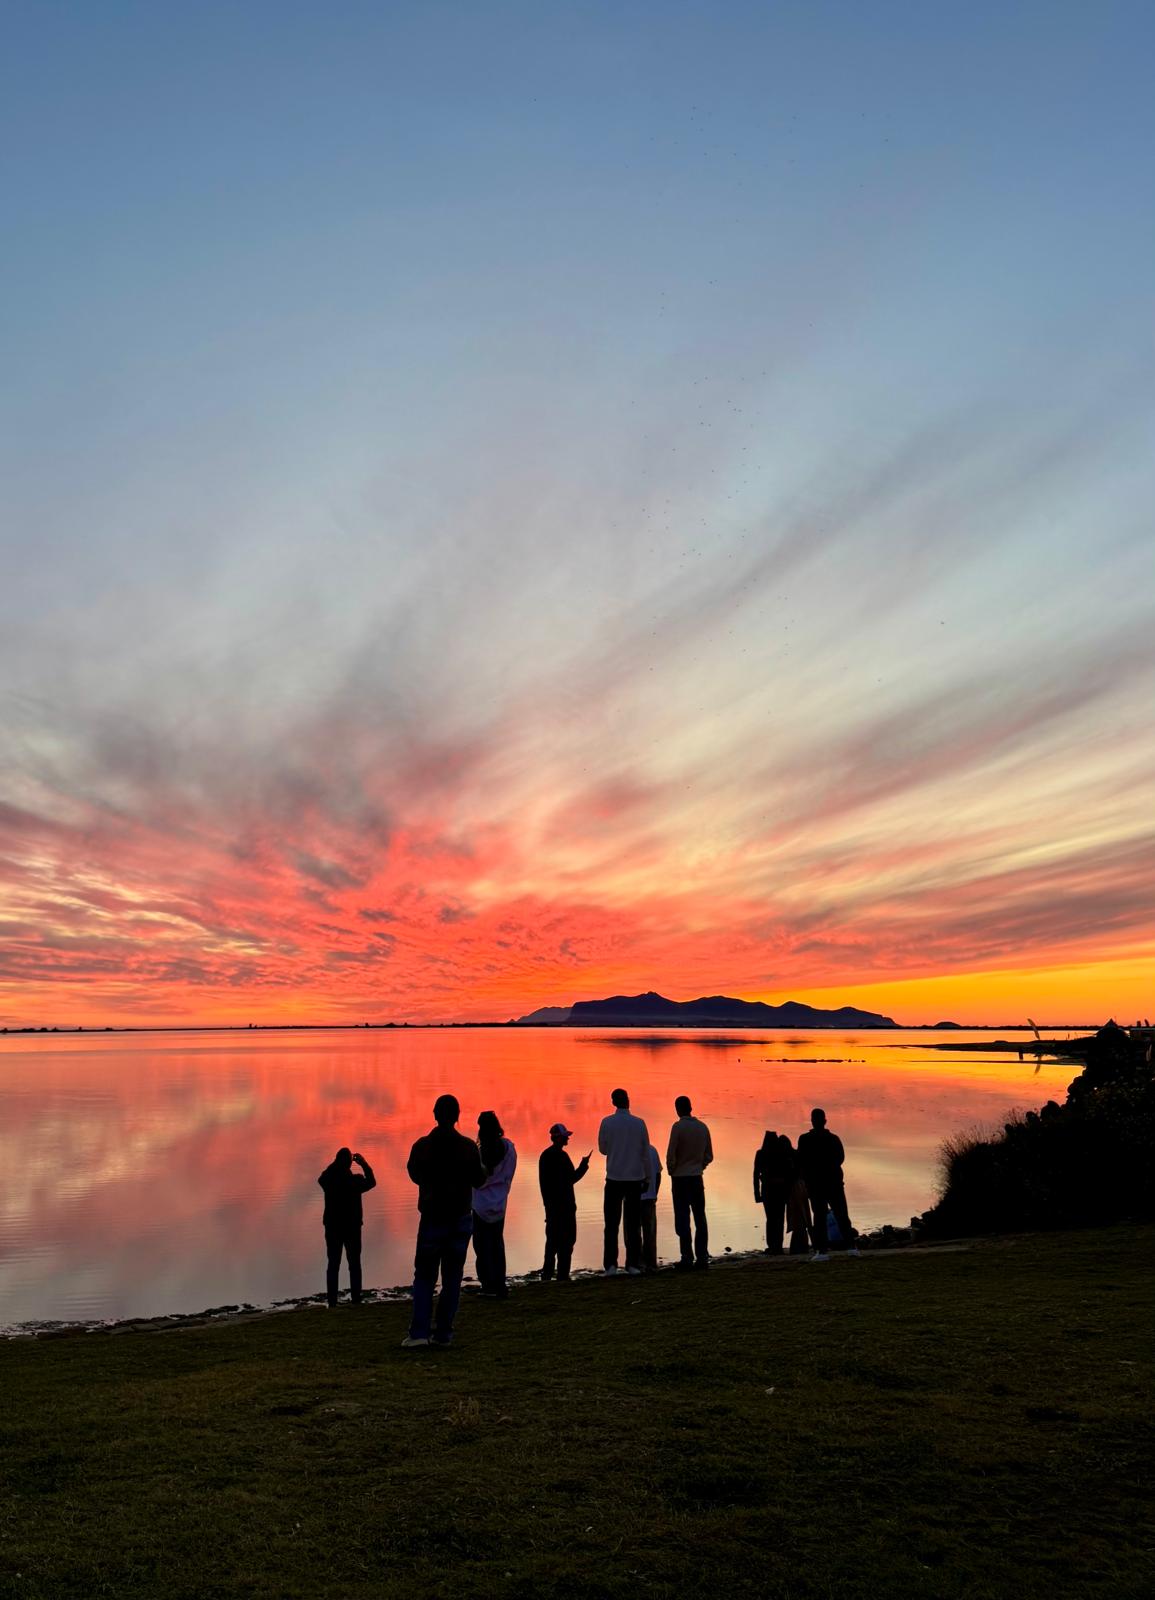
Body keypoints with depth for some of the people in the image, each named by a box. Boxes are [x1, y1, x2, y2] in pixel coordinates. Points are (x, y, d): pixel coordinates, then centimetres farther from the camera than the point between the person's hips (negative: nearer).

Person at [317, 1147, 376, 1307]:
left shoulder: (328, 1180, -10)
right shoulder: (356, 1180, -14)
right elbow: (372, 1182, 6)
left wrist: (336, 1162, 14)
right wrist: (364, 1164, 11)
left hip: (332, 1227, 1)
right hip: (352, 1227, -1)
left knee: (333, 1264, 8)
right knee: (354, 1264, 9)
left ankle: (332, 1300, 4)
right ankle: (356, 1299, 6)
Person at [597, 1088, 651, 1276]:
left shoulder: (607, 1123, -5)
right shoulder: (639, 1123, -2)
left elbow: (602, 1149, 5)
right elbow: (645, 1153, 4)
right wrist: (646, 1177, 17)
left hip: (614, 1178, -1)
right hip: (635, 1177, 1)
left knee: (612, 1224, 5)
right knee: (633, 1224, 9)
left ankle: (611, 1265, 0)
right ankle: (633, 1265, 6)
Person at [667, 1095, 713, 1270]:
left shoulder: (678, 1127, -12)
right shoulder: (703, 1127, 5)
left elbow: (671, 1155, -13)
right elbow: (709, 1156, 9)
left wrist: (671, 1171, 3)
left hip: (680, 1178, -5)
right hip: (697, 1178, 5)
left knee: (682, 1219, -1)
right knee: (700, 1218, 10)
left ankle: (688, 1258, -4)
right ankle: (702, 1257, 11)